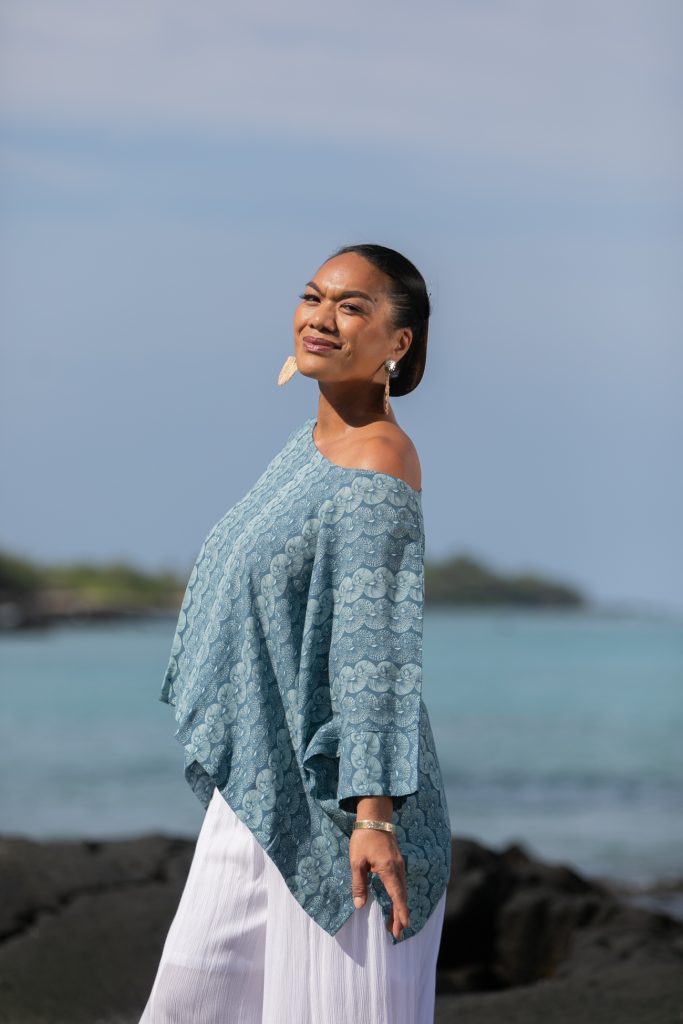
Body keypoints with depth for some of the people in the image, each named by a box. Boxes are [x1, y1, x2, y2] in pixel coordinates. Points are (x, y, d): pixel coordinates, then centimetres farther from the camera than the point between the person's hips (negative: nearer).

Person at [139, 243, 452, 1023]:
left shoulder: (377, 463, -18)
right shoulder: (314, 439, 9)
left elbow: (379, 646, -23)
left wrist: (374, 813, -26)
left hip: (329, 789, -9)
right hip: (257, 782, 9)